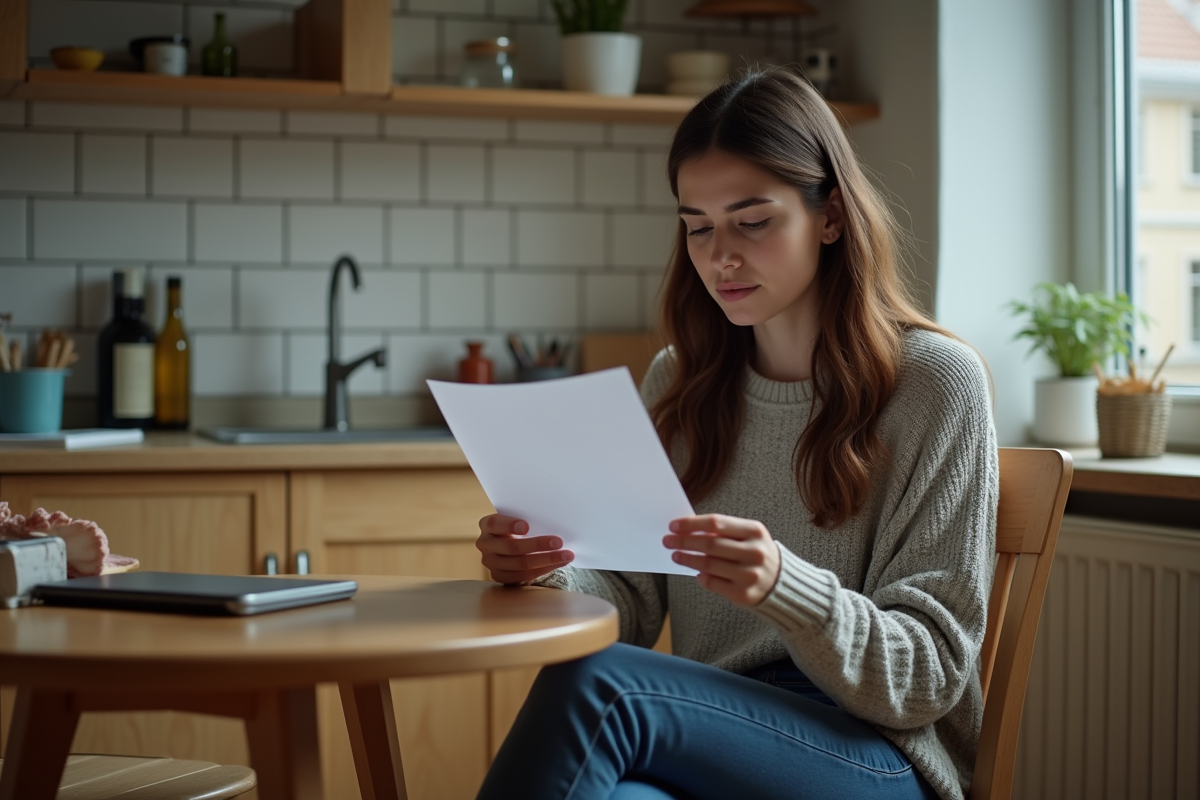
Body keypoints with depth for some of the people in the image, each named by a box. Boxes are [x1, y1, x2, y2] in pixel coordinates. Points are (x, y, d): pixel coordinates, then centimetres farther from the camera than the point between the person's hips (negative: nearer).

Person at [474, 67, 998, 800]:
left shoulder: (937, 382, -3)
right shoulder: (679, 384, 13)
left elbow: (931, 672, -6)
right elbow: (630, 603, 10)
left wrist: (781, 586, -26)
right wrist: (549, 573, -14)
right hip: (712, 736, 3)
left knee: (595, 685, -32)